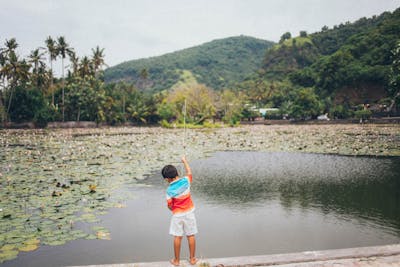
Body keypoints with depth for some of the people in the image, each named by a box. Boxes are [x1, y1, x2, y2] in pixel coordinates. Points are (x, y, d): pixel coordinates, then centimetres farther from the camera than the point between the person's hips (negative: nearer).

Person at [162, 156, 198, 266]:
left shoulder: (170, 190, -19)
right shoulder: (186, 180, -13)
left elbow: (170, 206, -10)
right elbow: (189, 172, 9)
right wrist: (184, 160, 22)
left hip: (177, 215, -3)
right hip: (189, 213, 3)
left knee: (177, 237, 10)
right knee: (191, 236, 12)